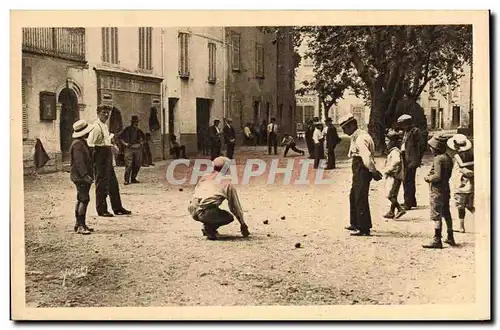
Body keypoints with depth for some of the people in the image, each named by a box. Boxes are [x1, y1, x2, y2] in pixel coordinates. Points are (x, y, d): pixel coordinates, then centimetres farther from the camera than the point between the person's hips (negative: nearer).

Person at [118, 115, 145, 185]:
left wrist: (141, 142, 11)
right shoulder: (127, 129, -1)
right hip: (129, 149, -5)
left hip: (137, 149, 5)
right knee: (129, 165, -11)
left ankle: (133, 178, 19)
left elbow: (142, 137, 29)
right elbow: (120, 137, 1)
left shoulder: (139, 130, 12)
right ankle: (126, 180, -7)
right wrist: (125, 143, -8)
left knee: (137, 165, 5)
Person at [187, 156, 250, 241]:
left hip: (192, 211, 6)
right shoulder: (227, 183, 8)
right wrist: (242, 223, 24)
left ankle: (207, 227, 15)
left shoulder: (204, 177, 21)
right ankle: (209, 227, -6)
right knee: (229, 217, 16)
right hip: (206, 213, -6)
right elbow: (235, 205, 13)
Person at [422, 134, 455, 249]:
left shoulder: (438, 159, -19)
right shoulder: (448, 157, 9)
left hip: (437, 191, -9)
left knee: (436, 216, -4)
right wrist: (431, 175, 12)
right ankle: (450, 238, 27)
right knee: (446, 214, 18)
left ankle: (437, 241, -3)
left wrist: (428, 178, -7)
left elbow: (437, 176, -24)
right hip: (446, 189, 9)